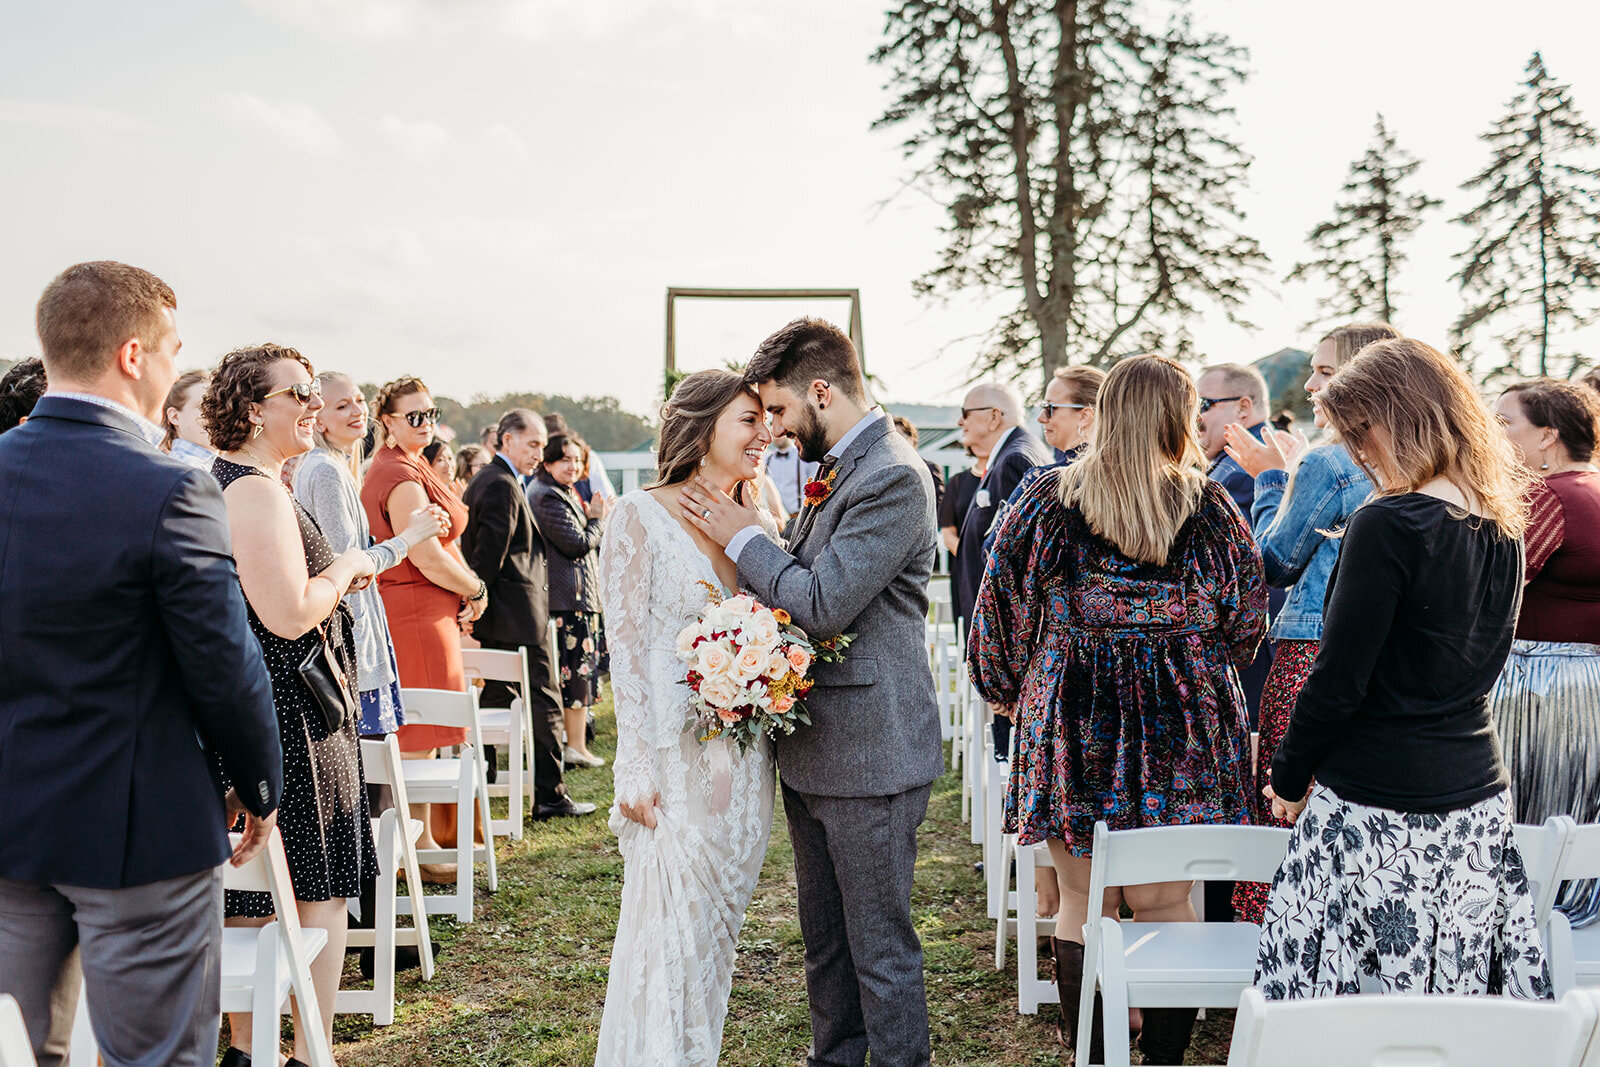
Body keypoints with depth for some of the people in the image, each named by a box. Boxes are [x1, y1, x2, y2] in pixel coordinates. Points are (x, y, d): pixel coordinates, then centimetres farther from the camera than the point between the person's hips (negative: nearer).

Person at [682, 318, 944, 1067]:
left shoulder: (892, 478, -19)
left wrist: (742, 537, -12)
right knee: (825, 938, 21)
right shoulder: (838, 470, 12)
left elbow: (825, 604, -24)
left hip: (868, 753, -10)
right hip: (816, 745, 10)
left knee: (881, 950, 2)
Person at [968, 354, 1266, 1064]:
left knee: (1083, 905, 10)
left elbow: (1002, 615, 2)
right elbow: (1245, 623, 8)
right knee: (1166, 904, 10)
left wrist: (1012, 692, 18)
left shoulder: (1046, 501, -4)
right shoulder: (1211, 508, -2)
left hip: (1072, 722, 0)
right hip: (1182, 730, 1)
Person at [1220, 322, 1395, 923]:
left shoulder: (1326, 464, -12)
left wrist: (1272, 477, 8)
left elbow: (1275, 563, -3)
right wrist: (1289, 475, 27)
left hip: (1311, 655, -8)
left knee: (1281, 817, 0)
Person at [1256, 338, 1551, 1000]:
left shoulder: (1386, 527, -17)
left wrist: (1288, 779, -2)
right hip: (1477, 795, 8)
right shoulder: (1501, 529, 5)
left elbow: (1338, 683, -15)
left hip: (1377, 806, -8)